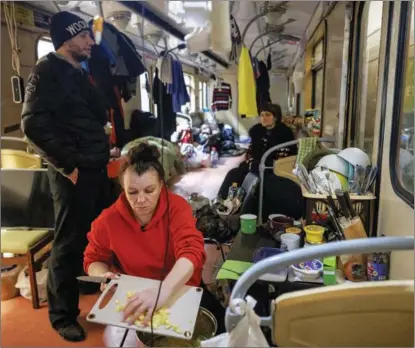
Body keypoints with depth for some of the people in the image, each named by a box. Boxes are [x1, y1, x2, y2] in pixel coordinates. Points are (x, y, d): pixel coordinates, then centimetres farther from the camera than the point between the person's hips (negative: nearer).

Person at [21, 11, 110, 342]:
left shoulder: (80, 74, 17)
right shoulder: (48, 71, -9)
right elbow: (34, 124, -19)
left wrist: (104, 152, 10)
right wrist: (68, 165, -17)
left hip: (96, 169, 9)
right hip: (74, 173, -8)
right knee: (69, 244, 2)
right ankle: (62, 315, 20)